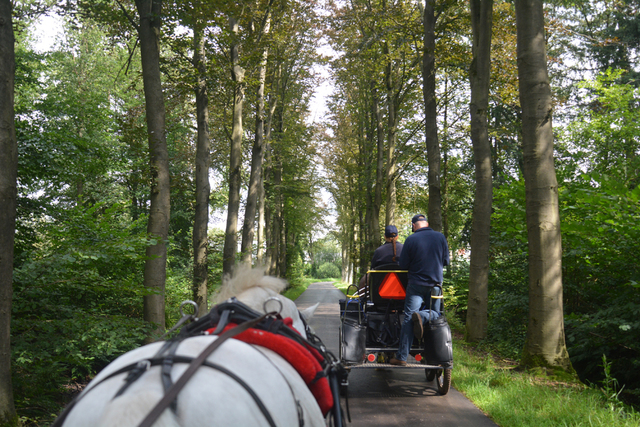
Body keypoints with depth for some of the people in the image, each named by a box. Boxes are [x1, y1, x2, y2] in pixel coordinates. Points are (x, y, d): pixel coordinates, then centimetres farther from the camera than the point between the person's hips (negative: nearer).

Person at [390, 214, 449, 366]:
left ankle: (401, 356, -4)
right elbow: (446, 261, 10)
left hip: (416, 284, -2)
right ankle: (422, 315, -17)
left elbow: (403, 265, -5)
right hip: (435, 284, 2)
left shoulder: (411, 239, -9)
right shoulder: (440, 237, 0)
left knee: (408, 319, 0)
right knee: (435, 313, 19)